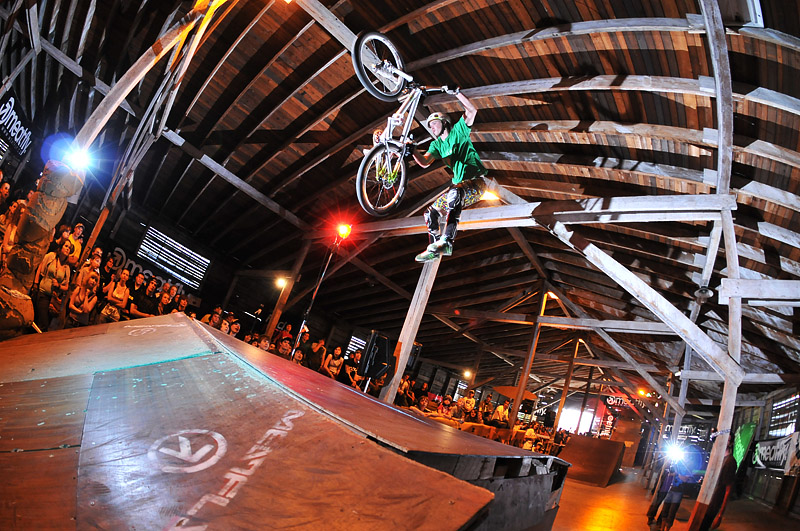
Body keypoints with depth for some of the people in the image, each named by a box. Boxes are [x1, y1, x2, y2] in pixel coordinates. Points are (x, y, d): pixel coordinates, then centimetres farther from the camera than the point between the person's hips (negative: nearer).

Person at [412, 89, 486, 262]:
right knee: (431, 212, -1)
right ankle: (433, 249, 4)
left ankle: (447, 241, -50)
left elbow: (472, 111, -13)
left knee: (455, 192, -39)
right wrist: (413, 150, -18)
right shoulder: (437, 144, 17)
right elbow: (424, 162, -2)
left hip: (476, 183, -7)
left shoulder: (458, 130, 4)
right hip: (459, 186, 8)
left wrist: (456, 93, -14)